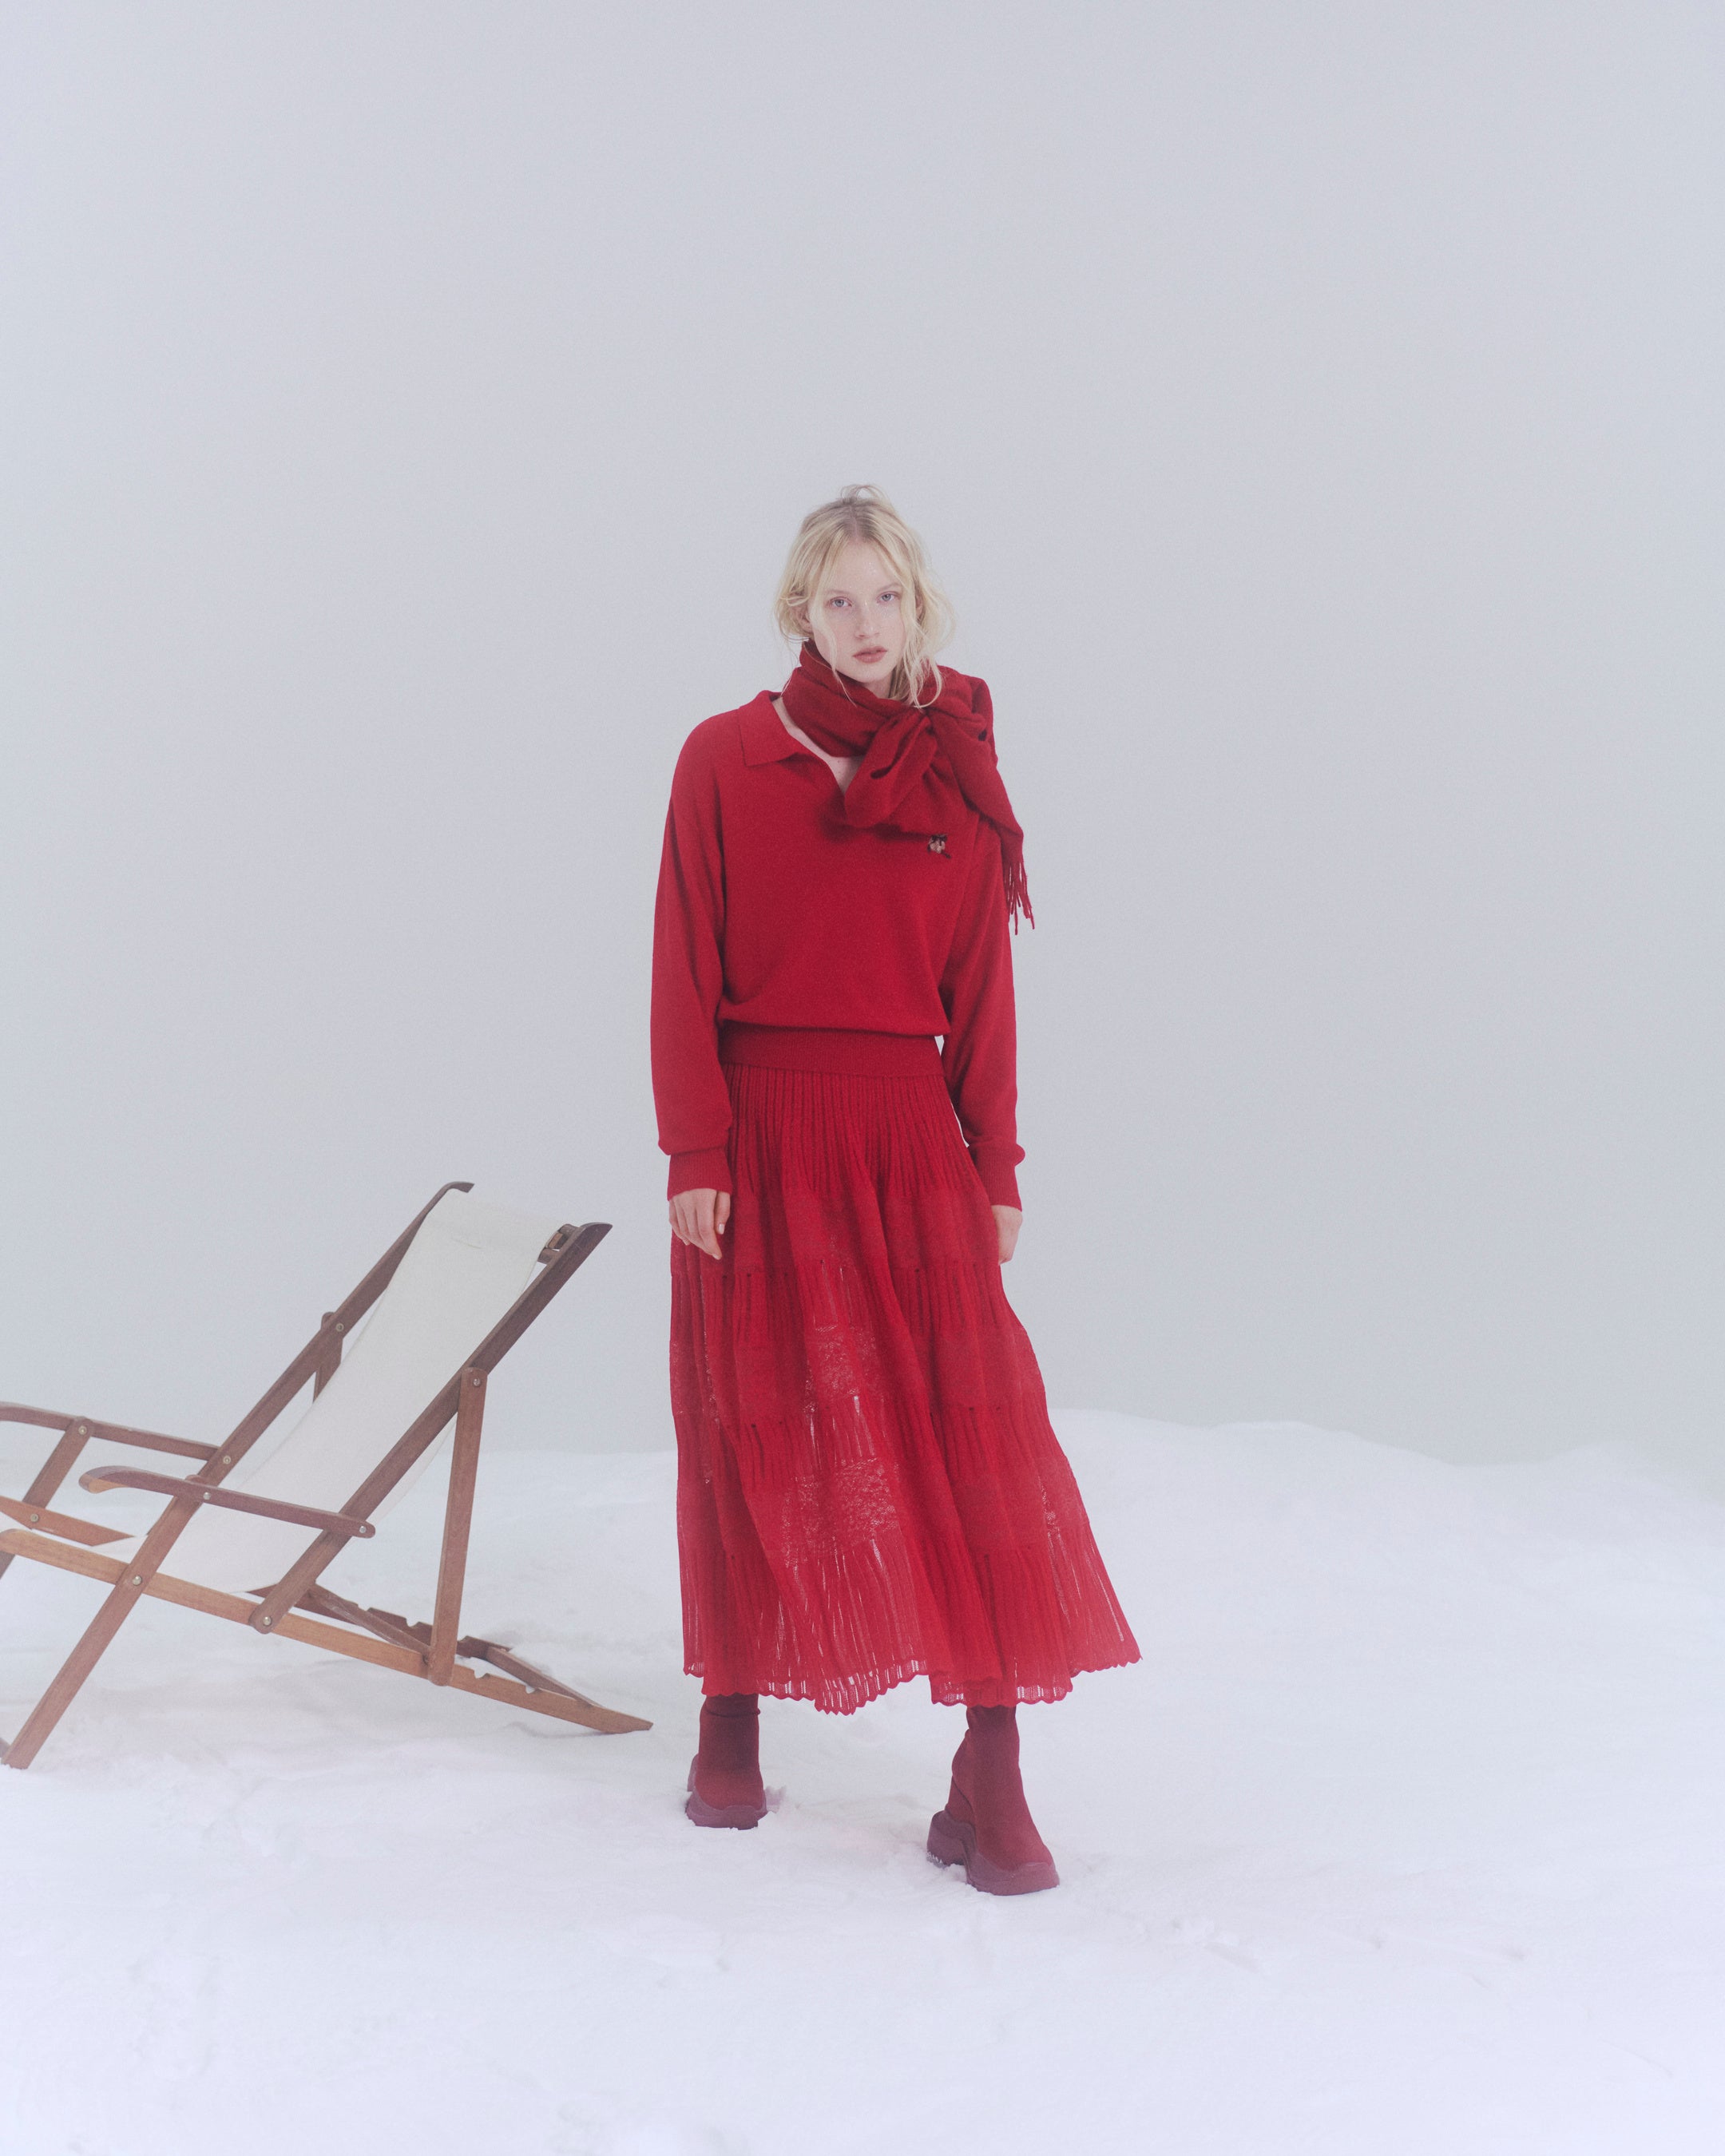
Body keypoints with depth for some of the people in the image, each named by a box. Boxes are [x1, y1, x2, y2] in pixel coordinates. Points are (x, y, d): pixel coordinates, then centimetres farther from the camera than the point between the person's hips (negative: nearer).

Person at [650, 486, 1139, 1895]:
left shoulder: (959, 778, 7)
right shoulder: (724, 760, 3)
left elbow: (982, 988, 7)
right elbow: (684, 970, 0)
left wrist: (997, 1170, 4)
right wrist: (695, 1152, -7)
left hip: (912, 1140, 1)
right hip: (760, 1135, -1)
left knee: (974, 1427, -8)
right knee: (754, 1435, 6)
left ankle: (990, 1787, -5)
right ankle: (733, 1730, 23)